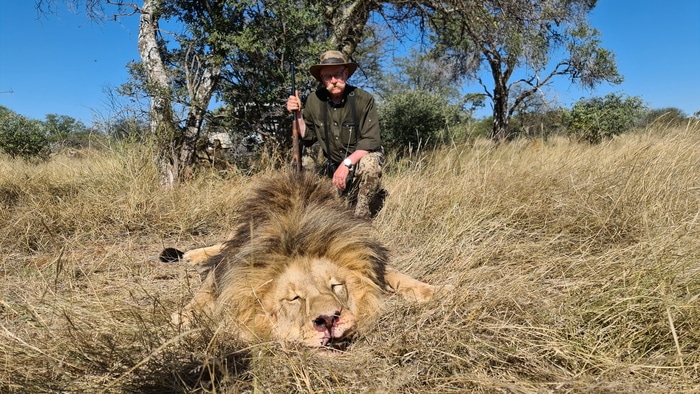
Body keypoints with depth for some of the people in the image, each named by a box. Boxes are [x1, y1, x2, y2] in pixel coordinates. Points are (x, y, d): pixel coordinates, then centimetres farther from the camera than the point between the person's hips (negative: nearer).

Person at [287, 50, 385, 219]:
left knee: (369, 165, -38)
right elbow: (308, 138, -1)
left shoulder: (364, 100, -19)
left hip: (365, 157, -4)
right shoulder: (314, 100, -9)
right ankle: (374, 197, 34)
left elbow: (371, 141, -22)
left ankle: (361, 221, -18)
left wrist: (347, 163, -32)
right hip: (335, 167, 4)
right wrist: (298, 114, -16)